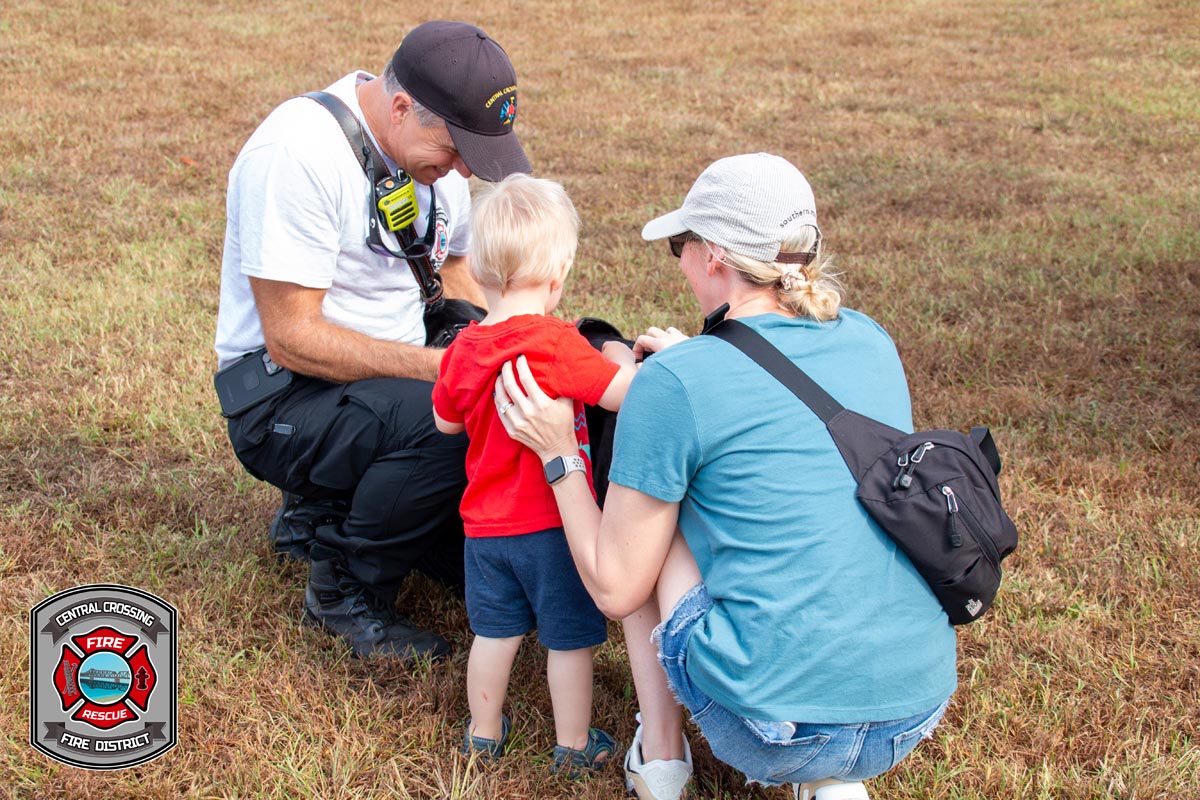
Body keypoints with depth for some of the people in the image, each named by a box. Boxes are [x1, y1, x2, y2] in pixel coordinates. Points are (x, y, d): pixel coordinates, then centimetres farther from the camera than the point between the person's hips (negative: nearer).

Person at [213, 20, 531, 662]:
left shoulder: (439, 143, 1)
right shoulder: (299, 149, -23)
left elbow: (453, 270, 15)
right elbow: (291, 338, -26)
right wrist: (435, 366, -30)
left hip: (400, 380, 8)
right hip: (284, 401, -8)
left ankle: (328, 512, 19)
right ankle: (346, 592, -10)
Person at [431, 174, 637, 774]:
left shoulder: (463, 348, -2)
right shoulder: (554, 343, -22)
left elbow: (445, 421, 14)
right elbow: (626, 393, -24)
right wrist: (618, 356, -5)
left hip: (484, 525, 5)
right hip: (551, 525, -5)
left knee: (495, 632, 19)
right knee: (569, 639, 11)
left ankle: (484, 731, 34)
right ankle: (573, 746, 23)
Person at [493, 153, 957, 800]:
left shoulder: (674, 382, -11)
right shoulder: (868, 340, 6)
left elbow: (615, 590, -3)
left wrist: (557, 452, 5)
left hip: (775, 733, -5)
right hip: (919, 713, 5)